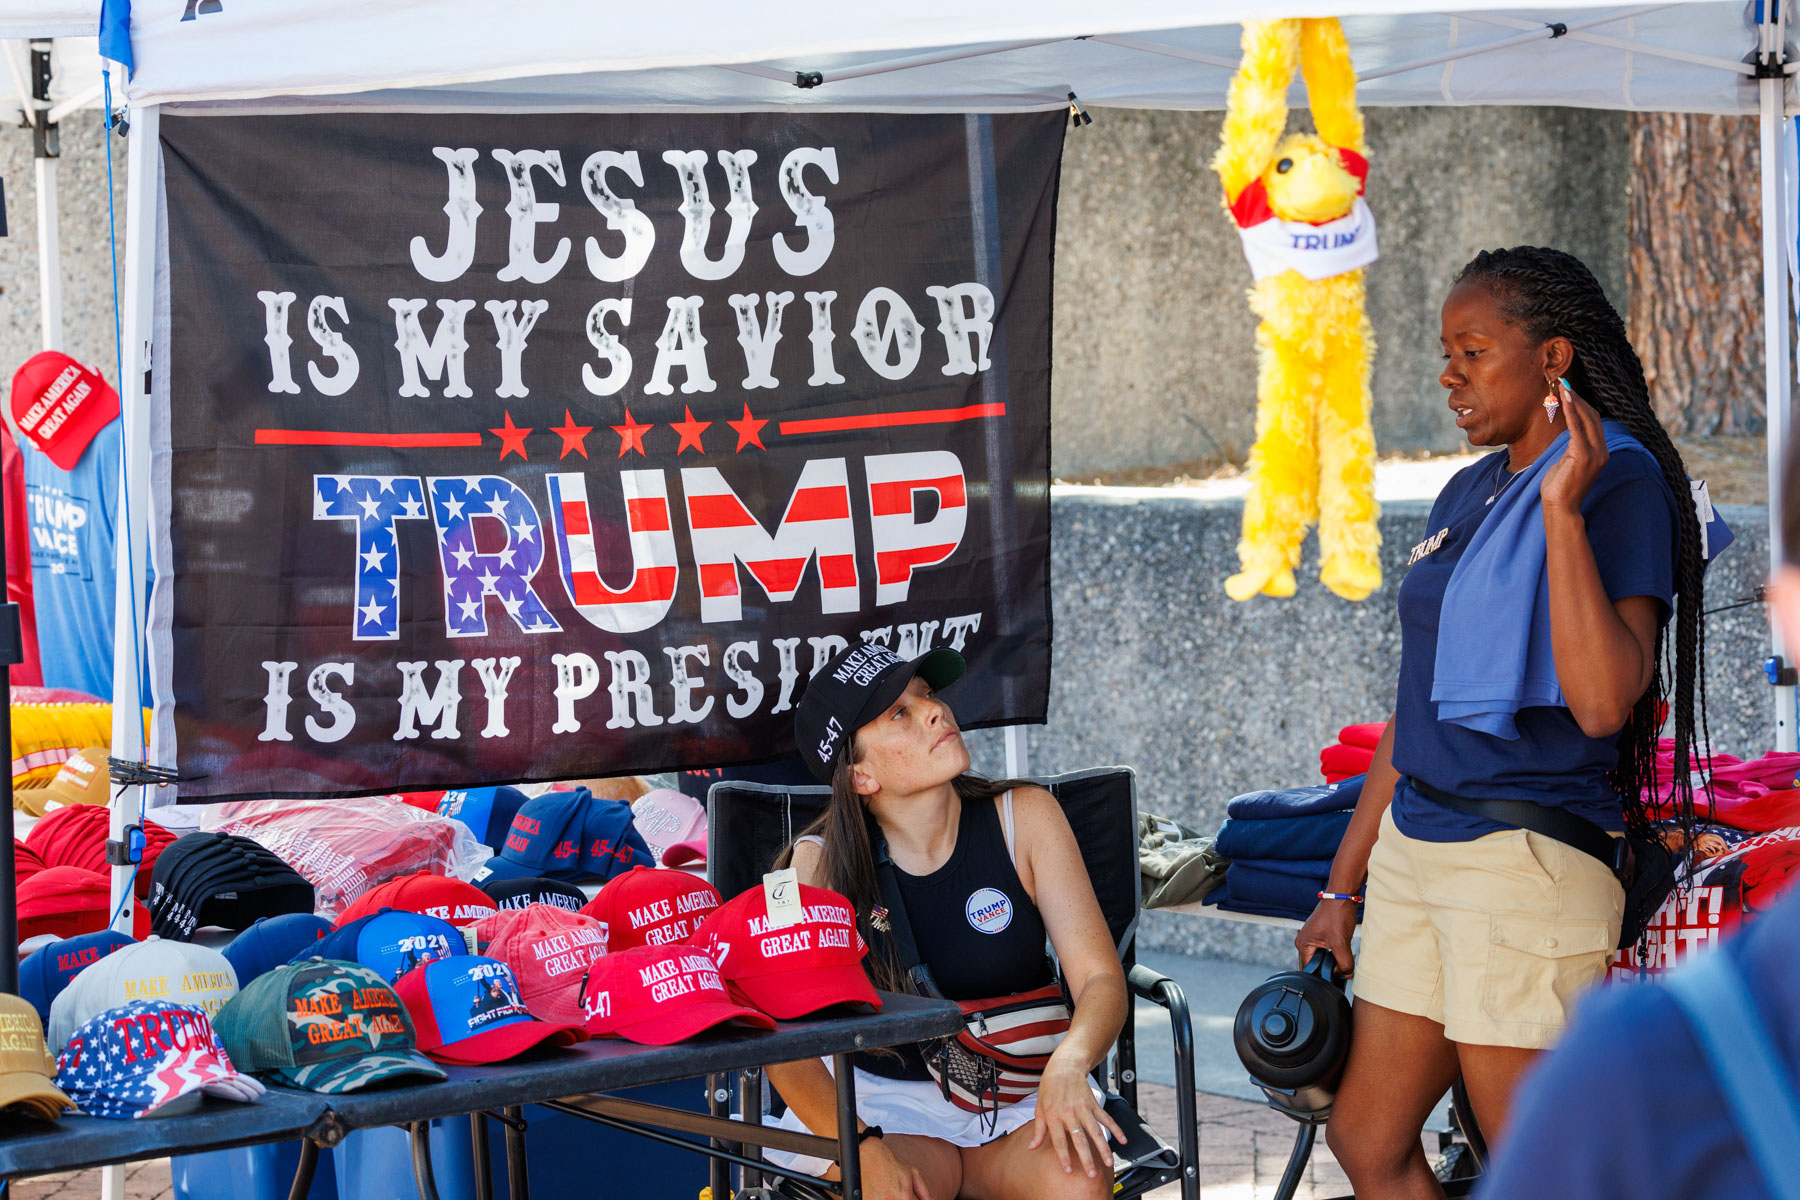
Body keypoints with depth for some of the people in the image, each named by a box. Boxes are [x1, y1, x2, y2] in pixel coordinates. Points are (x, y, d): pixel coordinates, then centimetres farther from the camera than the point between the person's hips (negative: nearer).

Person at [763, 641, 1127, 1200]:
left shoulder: (1024, 817, -5)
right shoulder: (821, 864, -9)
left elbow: (1099, 977, -7)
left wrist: (1067, 1068, -29)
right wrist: (862, 1147, -29)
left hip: (1019, 1097, 2)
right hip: (885, 1102, -2)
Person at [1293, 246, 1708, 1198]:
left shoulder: (1620, 483, -10)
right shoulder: (1470, 493, 15)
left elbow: (1602, 703, -23)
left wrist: (1561, 509, -25)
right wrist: (1343, 884, 19)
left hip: (1529, 863, -9)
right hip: (1414, 852, 9)